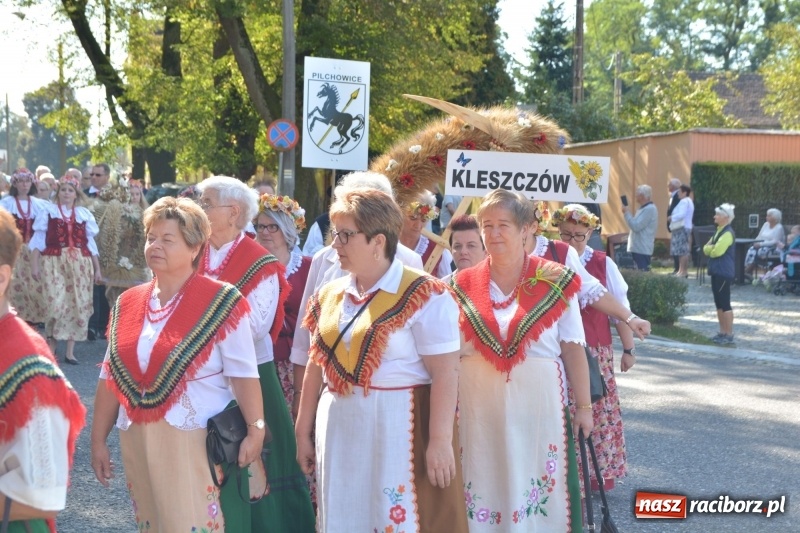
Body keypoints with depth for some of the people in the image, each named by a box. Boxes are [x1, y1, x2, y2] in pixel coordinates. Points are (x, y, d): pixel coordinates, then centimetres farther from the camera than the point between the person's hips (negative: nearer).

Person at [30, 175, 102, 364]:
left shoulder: (84, 214, 13)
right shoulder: (48, 211, 5)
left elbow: (90, 243, 15)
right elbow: (38, 240, 2)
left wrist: (97, 268, 13)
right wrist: (34, 265, -7)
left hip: (79, 264, 3)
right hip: (54, 263, -3)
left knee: (77, 305, 0)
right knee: (55, 303, -14)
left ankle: (70, 351, 6)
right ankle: (51, 348, 2)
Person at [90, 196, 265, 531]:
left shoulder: (221, 303, -7)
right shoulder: (127, 304, 8)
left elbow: (243, 374, -9)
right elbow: (111, 377, 11)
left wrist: (255, 429, -14)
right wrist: (98, 439, 11)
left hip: (197, 440, -5)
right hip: (137, 442, 5)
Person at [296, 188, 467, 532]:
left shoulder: (424, 296, -11)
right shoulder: (329, 296, 9)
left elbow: (445, 374, -15)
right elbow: (316, 368, 14)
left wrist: (440, 440, -19)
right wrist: (303, 431, 15)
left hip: (399, 431, -6)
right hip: (340, 432, 6)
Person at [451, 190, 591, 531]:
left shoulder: (555, 283, -2)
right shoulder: (463, 286, 4)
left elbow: (572, 348, -1)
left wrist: (584, 405, -1)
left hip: (539, 404, -1)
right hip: (480, 407, 2)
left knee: (540, 490, 4)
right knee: (482, 488, 7)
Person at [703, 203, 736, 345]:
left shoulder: (728, 233, -15)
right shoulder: (719, 231, 15)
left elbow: (717, 251, -22)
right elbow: (706, 249, 14)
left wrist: (710, 248, -2)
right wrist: (712, 247, -7)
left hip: (724, 272, -10)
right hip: (716, 271, 10)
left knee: (725, 303, -6)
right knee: (719, 303, 13)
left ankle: (729, 335, -2)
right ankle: (722, 332, 20)